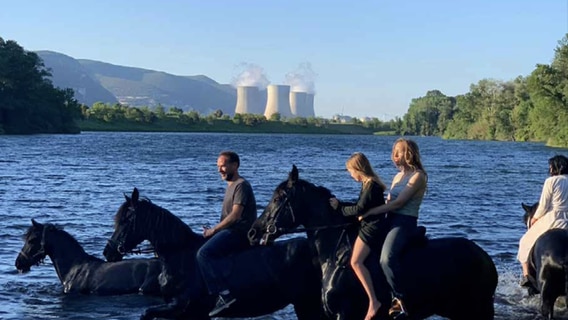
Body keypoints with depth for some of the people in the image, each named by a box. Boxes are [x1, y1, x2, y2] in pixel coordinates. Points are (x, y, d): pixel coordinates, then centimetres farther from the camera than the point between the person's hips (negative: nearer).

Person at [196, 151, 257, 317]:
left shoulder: (241, 185, -9)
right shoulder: (231, 185, 22)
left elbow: (235, 215, -19)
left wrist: (213, 230, -14)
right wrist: (212, 230, 12)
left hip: (240, 233, -11)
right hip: (230, 231, 11)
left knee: (204, 253, -28)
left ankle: (224, 294, -31)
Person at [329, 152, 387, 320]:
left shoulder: (371, 185, -16)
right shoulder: (368, 184, 14)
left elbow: (359, 210, -18)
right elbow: (360, 205, 20)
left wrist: (340, 207, -5)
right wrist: (339, 203, 15)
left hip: (372, 228, -11)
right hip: (368, 226, 11)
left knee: (356, 262, -22)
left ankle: (373, 301, -24)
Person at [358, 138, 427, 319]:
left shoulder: (418, 176, -7)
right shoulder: (398, 176, 19)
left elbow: (398, 203, -15)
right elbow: (389, 202, 15)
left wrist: (370, 212, -18)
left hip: (405, 222, -10)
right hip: (390, 220, 10)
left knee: (387, 258, -33)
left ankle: (399, 300, -23)